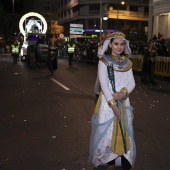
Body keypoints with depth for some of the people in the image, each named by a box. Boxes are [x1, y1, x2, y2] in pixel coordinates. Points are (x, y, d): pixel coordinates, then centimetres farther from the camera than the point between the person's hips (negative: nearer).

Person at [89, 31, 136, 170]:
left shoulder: (127, 62, 7)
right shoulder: (103, 61, -6)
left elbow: (132, 83, 3)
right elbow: (104, 84, -13)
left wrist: (123, 92, -18)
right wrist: (113, 105, -18)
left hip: (123, 102, 4)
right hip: (108, 102, -3)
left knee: (125, 133, 7)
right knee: (107, 132, 4)